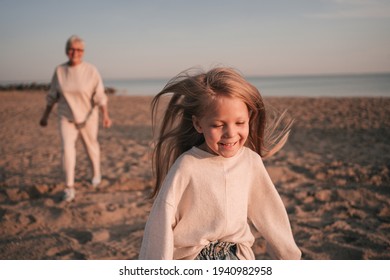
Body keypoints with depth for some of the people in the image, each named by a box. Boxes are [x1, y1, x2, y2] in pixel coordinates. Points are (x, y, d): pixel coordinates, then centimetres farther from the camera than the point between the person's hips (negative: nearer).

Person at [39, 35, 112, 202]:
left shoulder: (91, 71, -12)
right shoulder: (59, 70, -4)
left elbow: (100, 95, -15)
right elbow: (52, 96, 5)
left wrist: (105, 115, -27)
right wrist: (45, 116, 10)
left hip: (88, 117, -1)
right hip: (66, 117, 1)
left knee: (91, 146, 15)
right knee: (67, 148, -14)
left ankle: (96, 173, 43)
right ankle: (69, 188, -8)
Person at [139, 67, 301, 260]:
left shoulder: (251, 161, -6)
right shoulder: (186, 167, -18)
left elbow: (269, 211, 8)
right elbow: (161, 224, -12)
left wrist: (289, 254, 16)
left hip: (237, 257, 3)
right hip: (193, 260, -3)